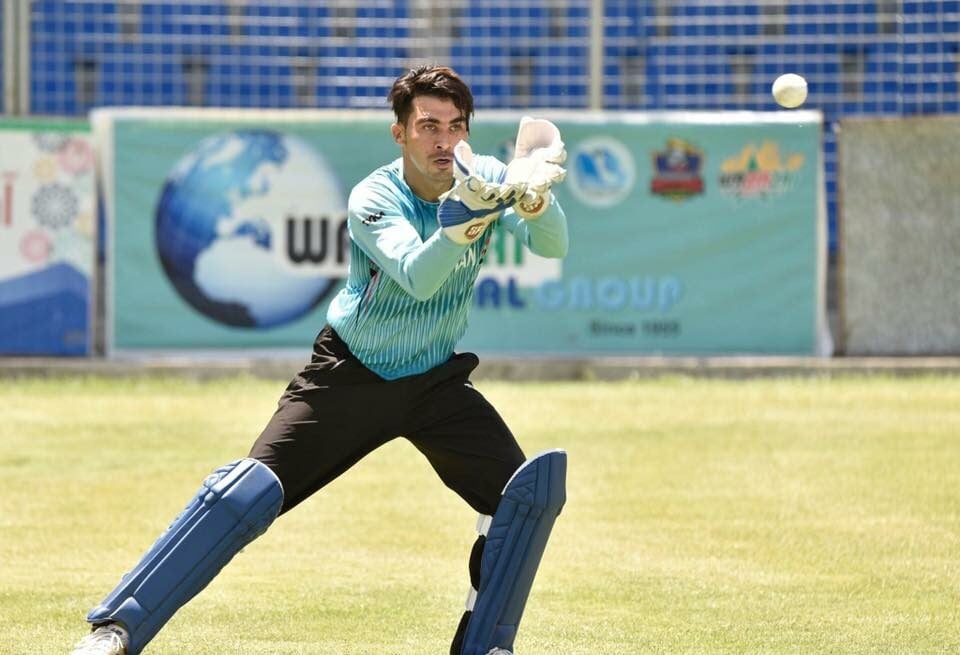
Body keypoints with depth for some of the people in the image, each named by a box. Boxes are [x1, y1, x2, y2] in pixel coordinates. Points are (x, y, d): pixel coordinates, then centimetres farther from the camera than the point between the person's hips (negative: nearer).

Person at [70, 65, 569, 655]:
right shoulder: (373, 199, -21)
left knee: (531, 490, -14)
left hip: (437, 383, 4)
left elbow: (552, 246, -24)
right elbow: (417, 277, -39)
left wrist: (532, 193, -45)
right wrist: (470, 211, -55)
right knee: (250, 492, -17)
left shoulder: (485, 177, -10)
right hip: (349, 378, -4)